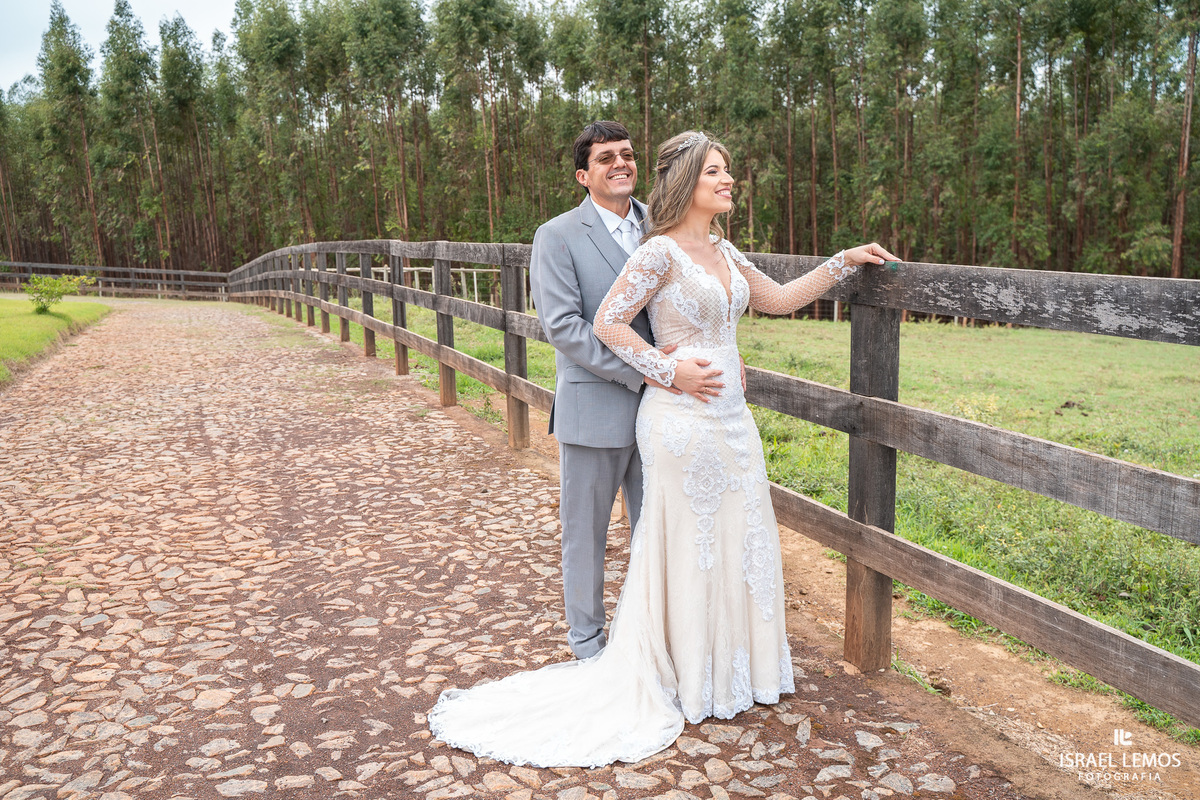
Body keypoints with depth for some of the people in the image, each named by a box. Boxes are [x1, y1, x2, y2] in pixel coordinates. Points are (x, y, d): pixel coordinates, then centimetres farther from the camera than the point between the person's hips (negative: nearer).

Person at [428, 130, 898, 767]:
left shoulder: (723, 251, 13)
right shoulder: (661, 251, -12)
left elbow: (779, 299, 20)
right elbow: (607, 323, -13)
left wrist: (845, 261, 17)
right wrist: (669, 369, -15)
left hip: (729, 416, 8)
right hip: (684, 420, -8)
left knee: (737, 541, 15)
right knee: (688, 547, 4)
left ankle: (729, 667, 34)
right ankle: (686, 681, 23)